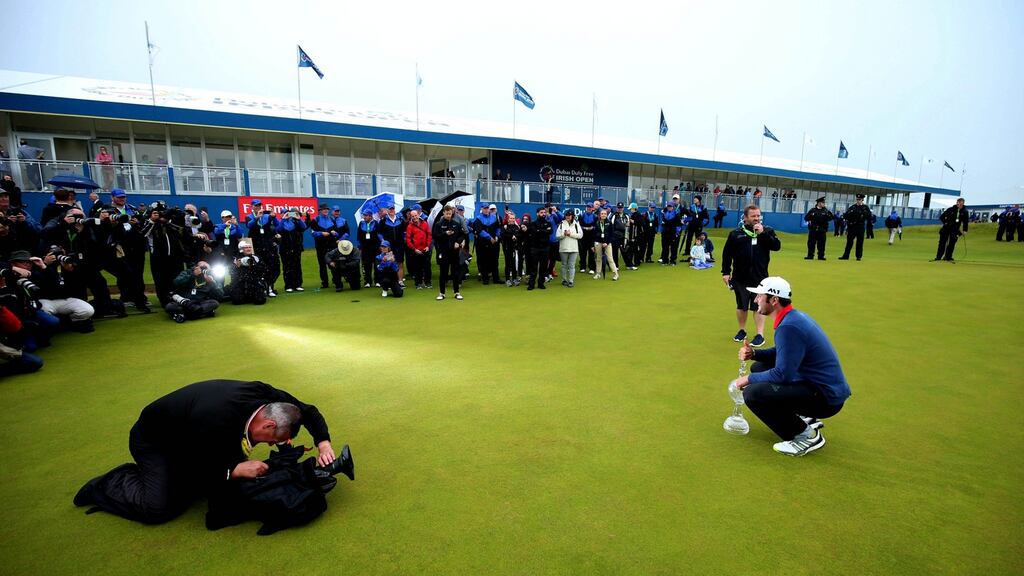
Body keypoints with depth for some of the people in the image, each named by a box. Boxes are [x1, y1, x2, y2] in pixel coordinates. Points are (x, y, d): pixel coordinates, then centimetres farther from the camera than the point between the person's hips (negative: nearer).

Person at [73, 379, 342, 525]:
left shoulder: (263, 394, -25)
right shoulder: (216, 424, -42)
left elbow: (309, 411, -10)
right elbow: (193, 480, -27)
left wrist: (324, 444, -20)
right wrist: (235, 470, -33)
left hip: (188, 432, 7)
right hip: (153, 440, -6)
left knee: (236, 475, -2)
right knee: (160, 508, -20)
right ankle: (108, 485, 8)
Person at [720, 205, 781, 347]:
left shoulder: (767, 231, 2)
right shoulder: (736, 233, 0)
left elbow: (777, 246, -12)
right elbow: (727, 254, 2)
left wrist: (763, 233, -18)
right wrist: (726, 272, -1)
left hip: (760, 278, -1)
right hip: (740, 278, 1)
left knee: (759, 307, 5)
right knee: (741, 306, 13)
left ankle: (760, 335, 13)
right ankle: (742, 330, 30)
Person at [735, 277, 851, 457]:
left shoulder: (789, 327, -25)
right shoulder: (794, 316, 7)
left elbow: (782, 374, -25)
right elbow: (783, 352, 20)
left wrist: (749, 379, -10)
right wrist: (754, 353, 3)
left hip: (827, 398, -10)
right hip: (824, 386, 10)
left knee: (752, 393, -24)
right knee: (759, 367, 17)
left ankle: (807, 435, -5)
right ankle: (806, 418, 17)